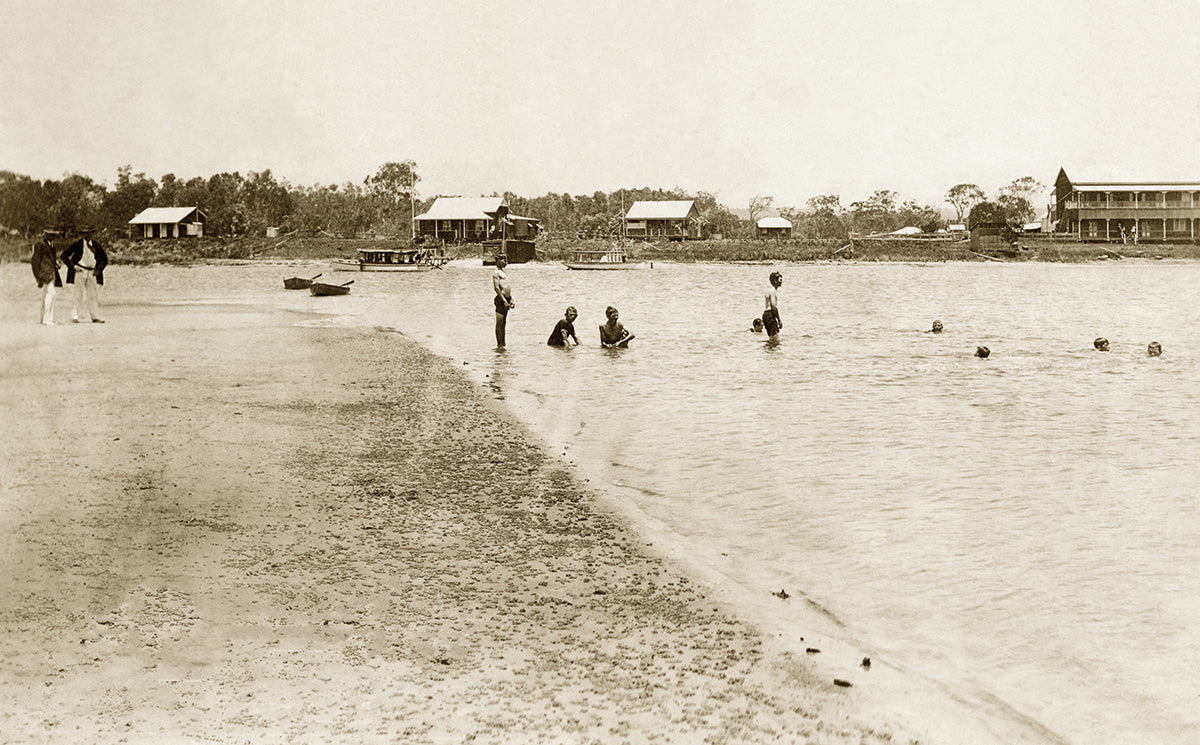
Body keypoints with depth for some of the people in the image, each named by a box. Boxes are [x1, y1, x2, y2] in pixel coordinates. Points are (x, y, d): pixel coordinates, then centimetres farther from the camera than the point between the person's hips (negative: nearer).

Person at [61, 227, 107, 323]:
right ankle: (75, 316, 2)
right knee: (80, 295, -5)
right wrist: (73, 266, -10)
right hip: (79, 272, -3)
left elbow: (104, 259, 15)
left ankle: (95, 317, 6)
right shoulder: (77, 244, -3)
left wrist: (98, 269, 1)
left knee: (94, 295, 2)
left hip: (92, 273, 3)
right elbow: (64, 255, 0)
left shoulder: (97, 245, 6)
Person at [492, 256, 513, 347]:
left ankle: (502, 344, 16)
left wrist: (511, 300, 17)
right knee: (499, 323, -6)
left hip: (506, 299, 9)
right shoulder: (496, 273, -9)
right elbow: (497, 288, -17)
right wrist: (504, 301, -22)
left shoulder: (503, 273, 20)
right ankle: (499, 344, -4)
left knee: (504, 322, 11)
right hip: (501, 299, -9)